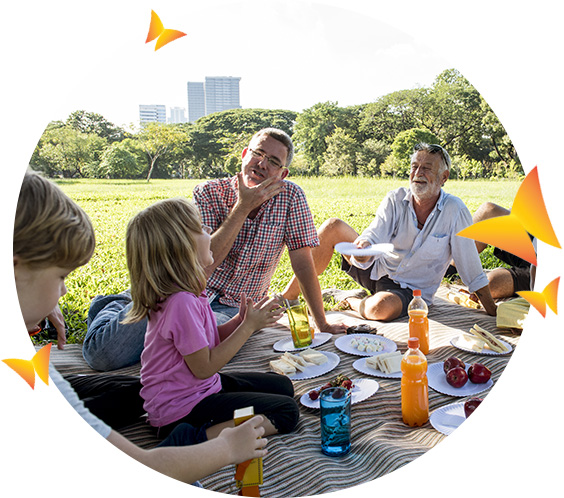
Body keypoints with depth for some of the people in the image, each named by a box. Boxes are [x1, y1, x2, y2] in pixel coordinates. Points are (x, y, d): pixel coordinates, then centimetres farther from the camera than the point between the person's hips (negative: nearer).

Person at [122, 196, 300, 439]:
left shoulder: (188, 291, 1)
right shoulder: (182, 302, -29)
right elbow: (204, 367, -23)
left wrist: (240, 320, -8)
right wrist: (248, 326, -18)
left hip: (199, 387, 9)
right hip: (183, 406, -9)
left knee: (282, 385, 18)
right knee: (287, 411, -7)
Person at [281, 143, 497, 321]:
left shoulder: (455, 210, -14)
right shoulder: (396, 199, -6)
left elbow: (472, 269, -10)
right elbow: (374, 235, -17)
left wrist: (494, 314, -8)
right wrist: (364, 247, -42)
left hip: (410, 290, -3)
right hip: (378, 268, 3)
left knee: (382, 308, -40)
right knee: (332, 227, -17)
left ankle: (352, 301, -2)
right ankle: (288, 297, -11)